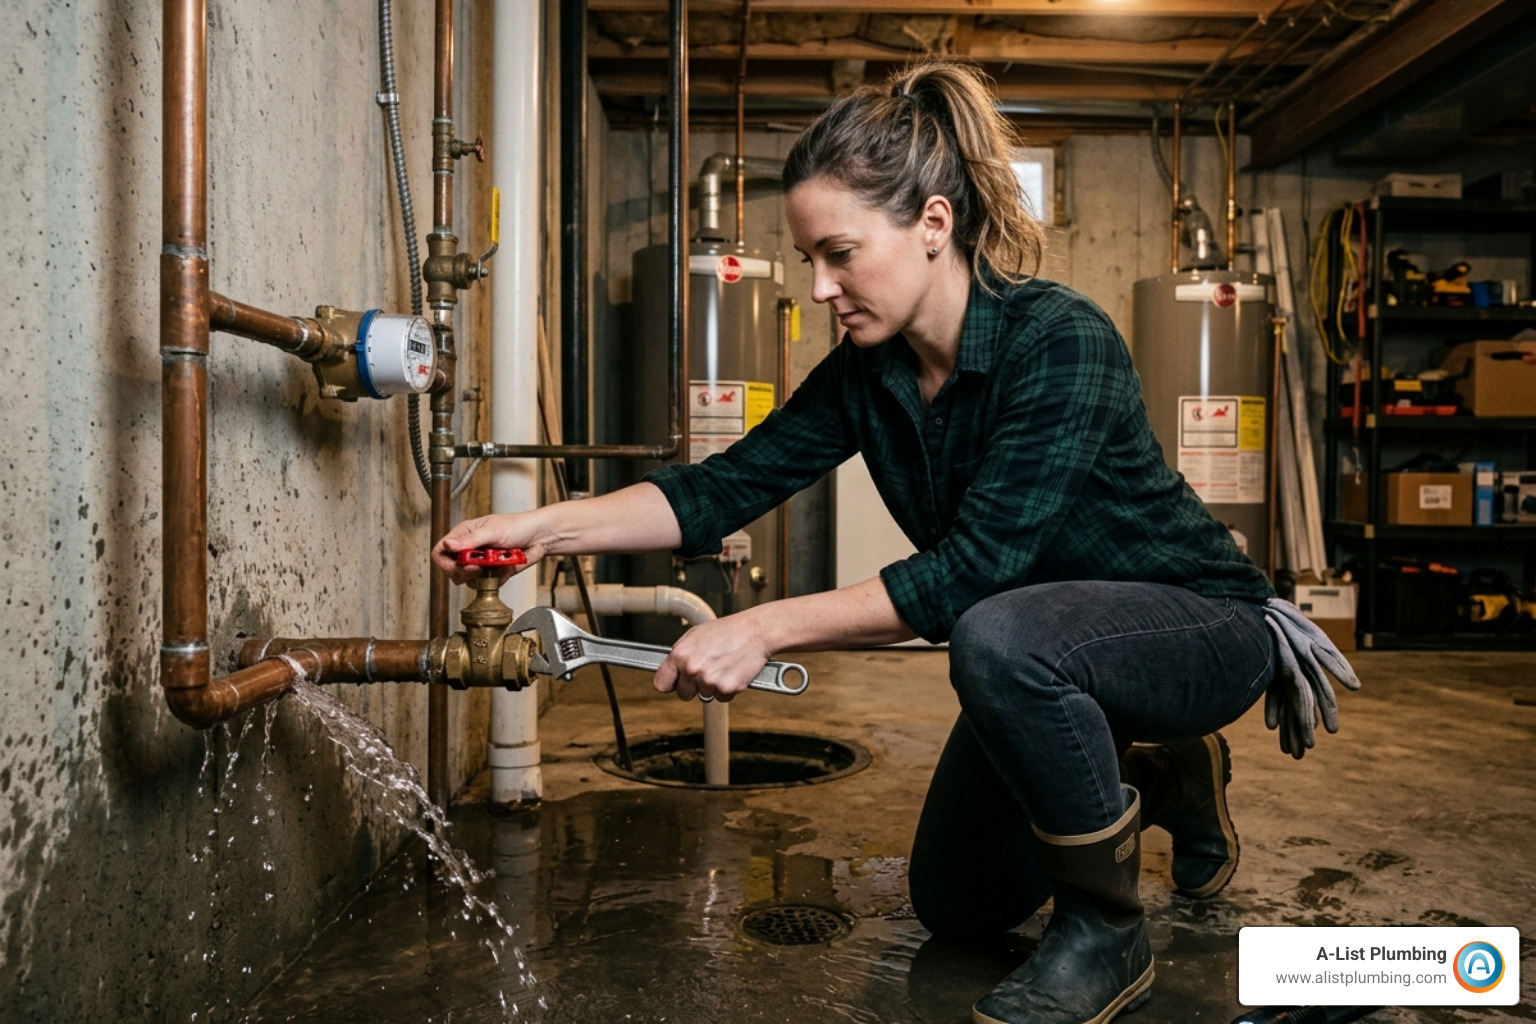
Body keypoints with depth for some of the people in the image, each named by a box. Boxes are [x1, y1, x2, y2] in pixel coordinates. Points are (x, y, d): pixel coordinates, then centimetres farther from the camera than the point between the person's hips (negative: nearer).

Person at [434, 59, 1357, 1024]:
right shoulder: (867, 373, -9)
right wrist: (543, 527, -22)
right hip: (1048, 652, 7)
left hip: (1201, 625, -7)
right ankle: (1163, 775, 32)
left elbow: (972, 567, -36)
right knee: (959, 904, 13)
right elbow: (728, 486, -12)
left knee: (1002, 638, -40)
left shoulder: (1063, 342, -31)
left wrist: (766, 628, -37)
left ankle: (1107, 934, -14)